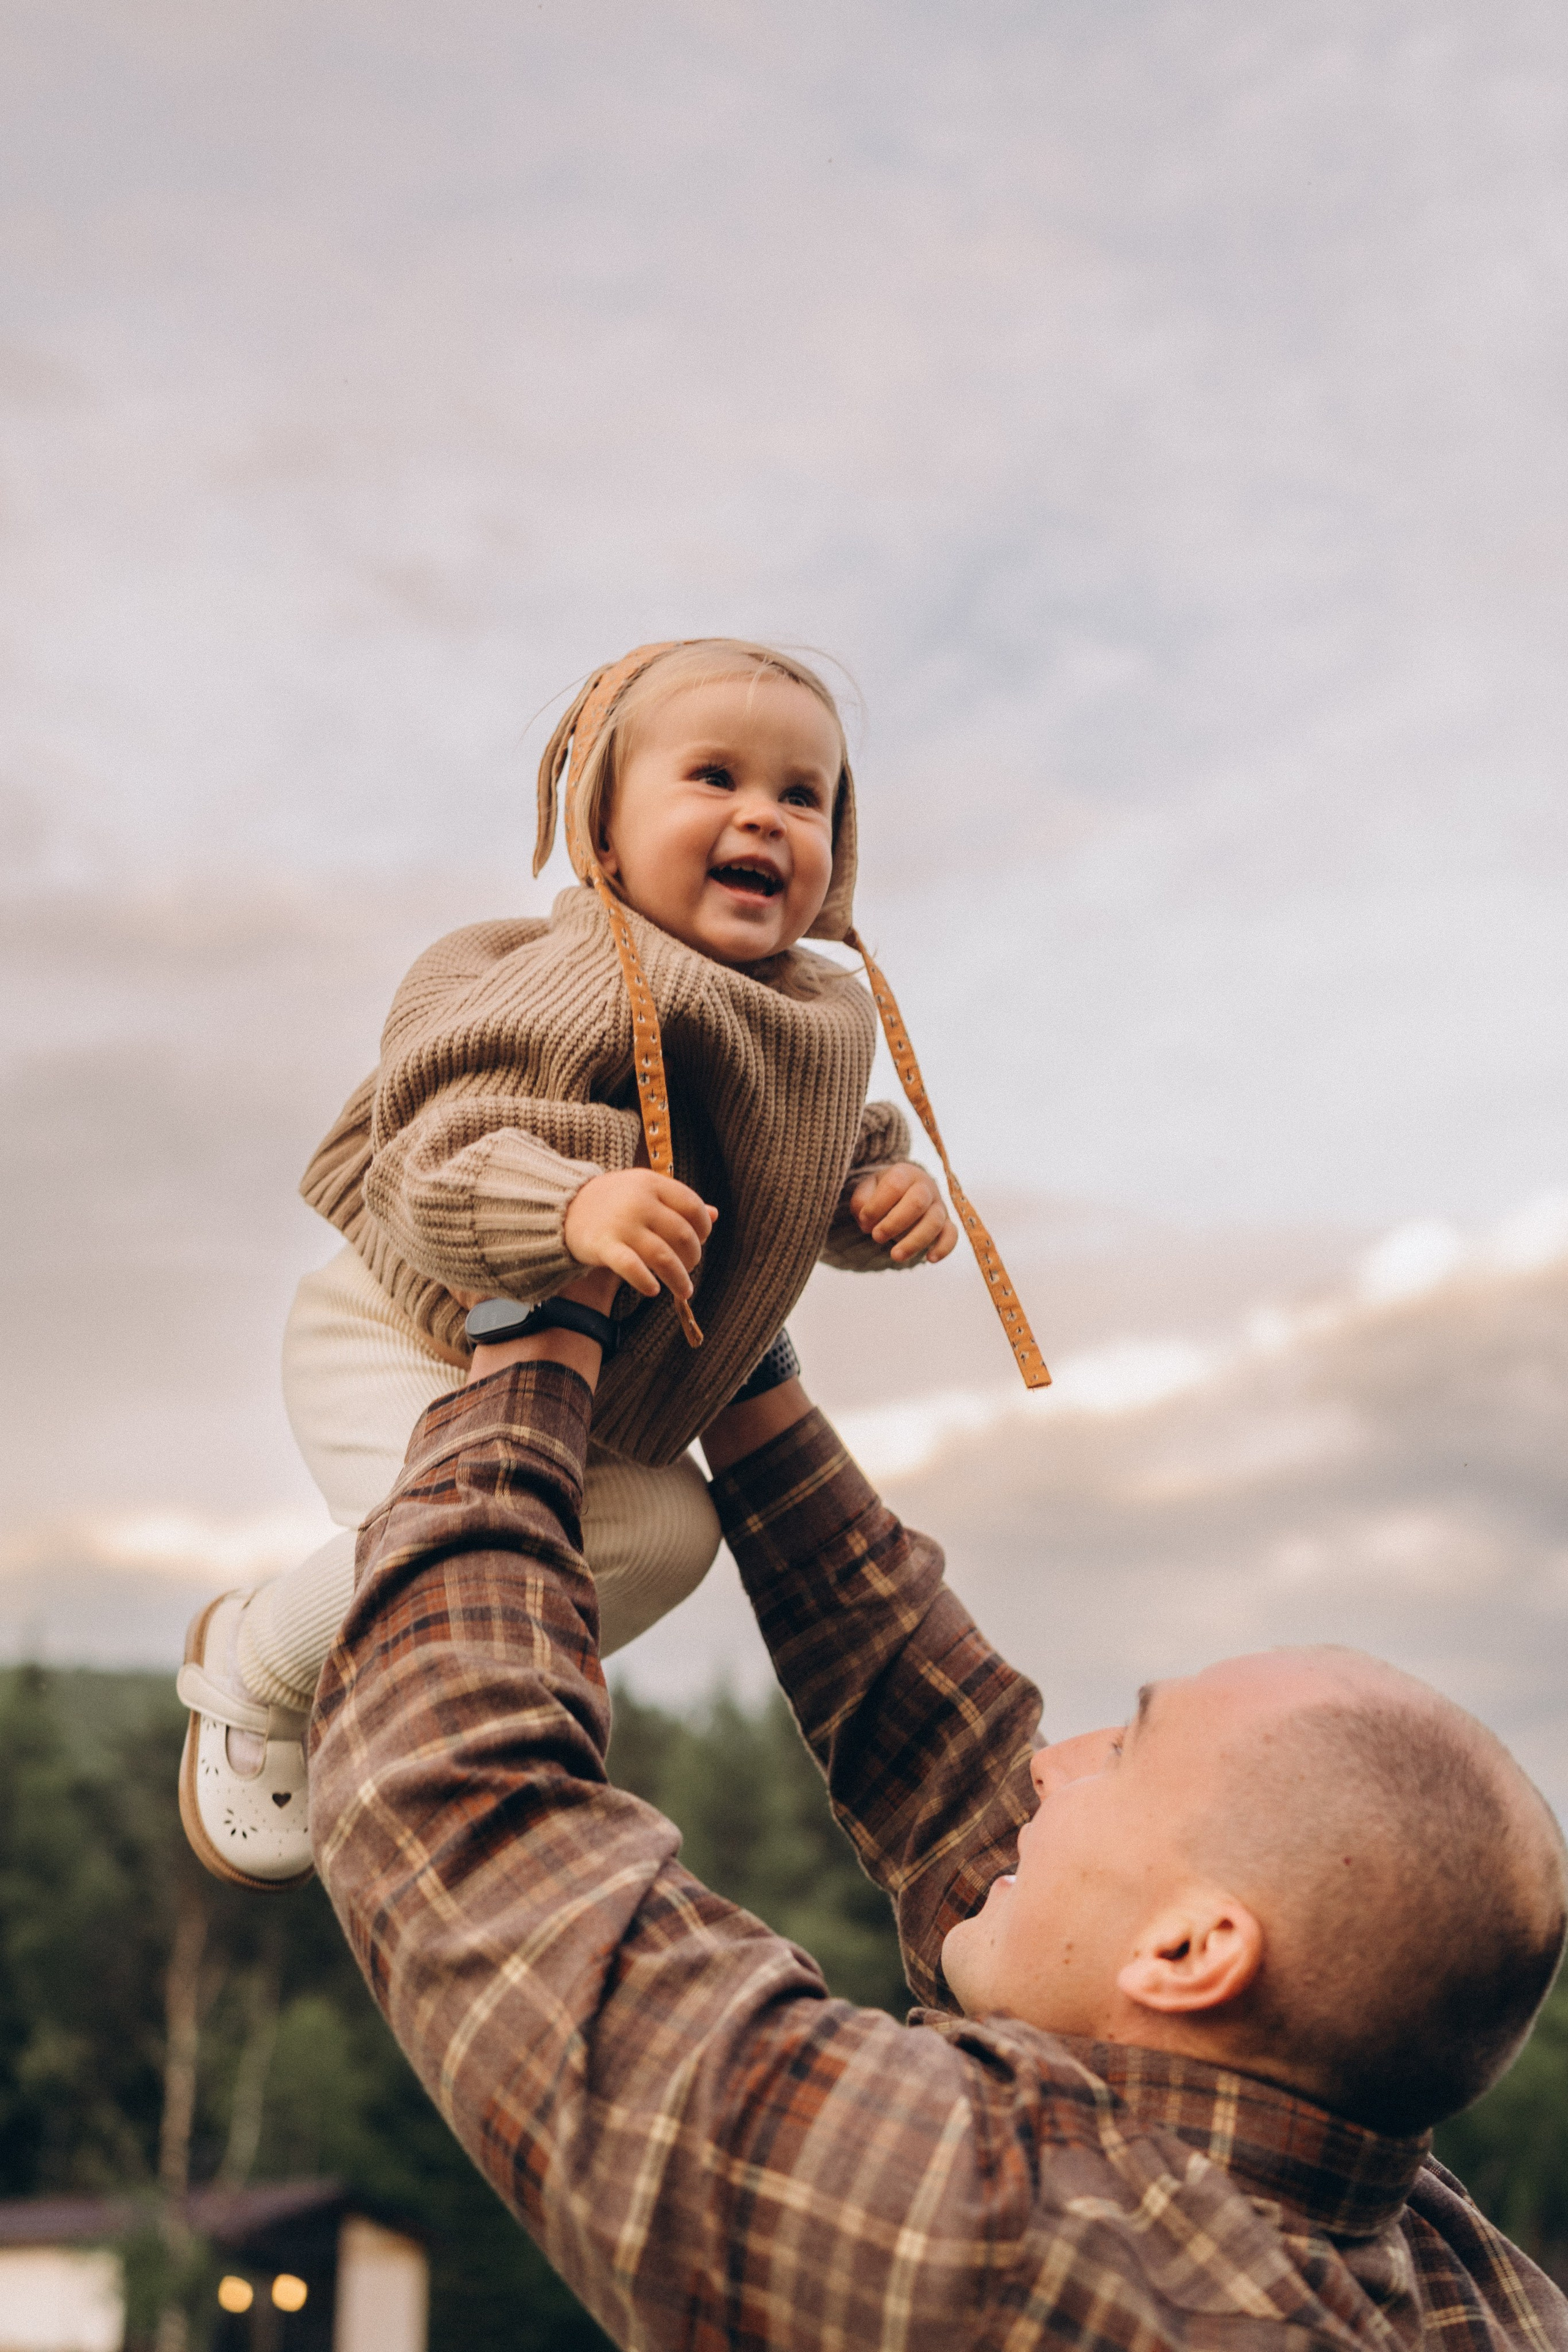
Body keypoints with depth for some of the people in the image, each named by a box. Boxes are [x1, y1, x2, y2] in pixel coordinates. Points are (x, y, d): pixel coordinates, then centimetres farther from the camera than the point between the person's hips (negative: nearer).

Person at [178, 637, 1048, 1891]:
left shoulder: (828, 1015, -3)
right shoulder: (579, 992, -30)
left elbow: (835, 1164, 14)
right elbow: (431, 1173, -36)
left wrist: (889, 1191, -10)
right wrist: (574, 1209, -55)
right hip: (404, 1344, -8)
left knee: (665, 1528, 9)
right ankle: (254, 1667, 4)